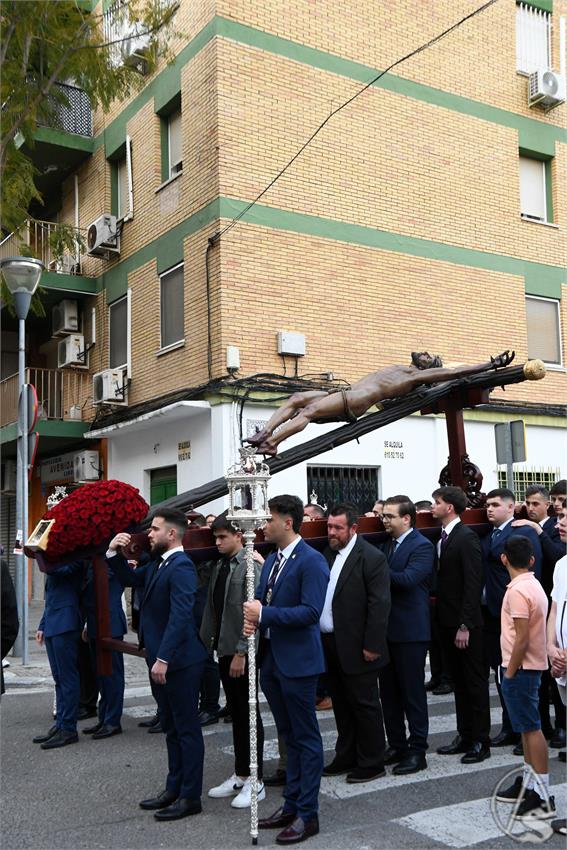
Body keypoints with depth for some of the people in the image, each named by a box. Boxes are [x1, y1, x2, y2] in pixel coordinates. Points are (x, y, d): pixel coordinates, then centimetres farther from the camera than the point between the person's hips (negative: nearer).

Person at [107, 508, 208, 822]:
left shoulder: (181, 567, -19)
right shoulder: (158, 564, 10)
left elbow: (180, 616, -25)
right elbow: (129, 579, 22)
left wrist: (163, 659, -27)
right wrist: (114, 553, 5)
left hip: (179, 661, -9)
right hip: (161, 659, 9)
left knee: (187, 728, 2)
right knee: (171, 727, 18)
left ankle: (190, 796, 12)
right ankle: (174, 788, 29)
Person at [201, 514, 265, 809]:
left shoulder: (250, 565, -14)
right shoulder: (220, 566, 10)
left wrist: (241, 652, -19)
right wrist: (206, 641, 9)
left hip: (243, 652, -7)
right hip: (225, 650, 7)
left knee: (249, 714, 2)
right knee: (236, 714, 15)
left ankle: (254, 782, 12)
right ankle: (240, 775, 26)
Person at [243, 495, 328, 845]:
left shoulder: (311, 561, -15)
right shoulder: (272, 560, 12)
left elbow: (311, 611, -23)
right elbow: (262, 601, 18)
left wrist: (264, 614, -21)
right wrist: (253, 618, -4)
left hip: (297, 661, -9)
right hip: (271, 659, 9)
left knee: (306, 737, 3)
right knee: (289, 735, 18)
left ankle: (308, 814, 13)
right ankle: (291, 805, 30)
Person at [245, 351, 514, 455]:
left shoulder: (421, 375, 7)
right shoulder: (401, 371, 31)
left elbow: (454, 372, 1)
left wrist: (492, 365, -1)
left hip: (357, 401, -9)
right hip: (347, 395, 9)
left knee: (309, 410, -27)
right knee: (297, 398, -8)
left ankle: (270, 443, -35)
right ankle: (264, 433, -19)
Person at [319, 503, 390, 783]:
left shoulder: (371, 557, -13)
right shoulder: (327, 554, 9)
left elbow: (379, 604, -16)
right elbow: (318, 597, 12)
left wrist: (372, 645, -17)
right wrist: (319, 639, 7)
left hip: (356, 647, -7)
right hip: (329, 644, 7)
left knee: (364, 704, 5)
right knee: (341, 704, 17)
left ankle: (372, 762, 17)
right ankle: (346, 757, 30)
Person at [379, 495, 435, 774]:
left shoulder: (422, 546, -11)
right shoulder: (389, 544, 14)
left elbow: (408, 579, -25)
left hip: (410, 630, -8)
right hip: (387, 629, 8)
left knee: (413, 692, 2)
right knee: (389, 692, 14)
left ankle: (417, 751, 12)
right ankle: (397, 746, 26)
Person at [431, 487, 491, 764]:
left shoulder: (467, 537, -14)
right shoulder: (442, 537, 10)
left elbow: (473, 584, -18)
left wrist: (464, 625, -20)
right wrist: (443, 619, 6)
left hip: (466, 624, -8)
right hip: (448, 622, 8)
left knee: (475, 681, 3)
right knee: (459, 681, 15)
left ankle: (480, 741, 12)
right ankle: (464, 735, 25)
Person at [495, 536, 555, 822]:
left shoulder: (518, 591, -20)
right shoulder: (534, 585, 9)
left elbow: (522, 638, -22)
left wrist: (510, 672, -14)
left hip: (521, 668, -10)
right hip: (530, 666, 10)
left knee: (531, 728, -5)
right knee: (527, 726, 17)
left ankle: (542, 796, 0)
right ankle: (528, 783, 27)